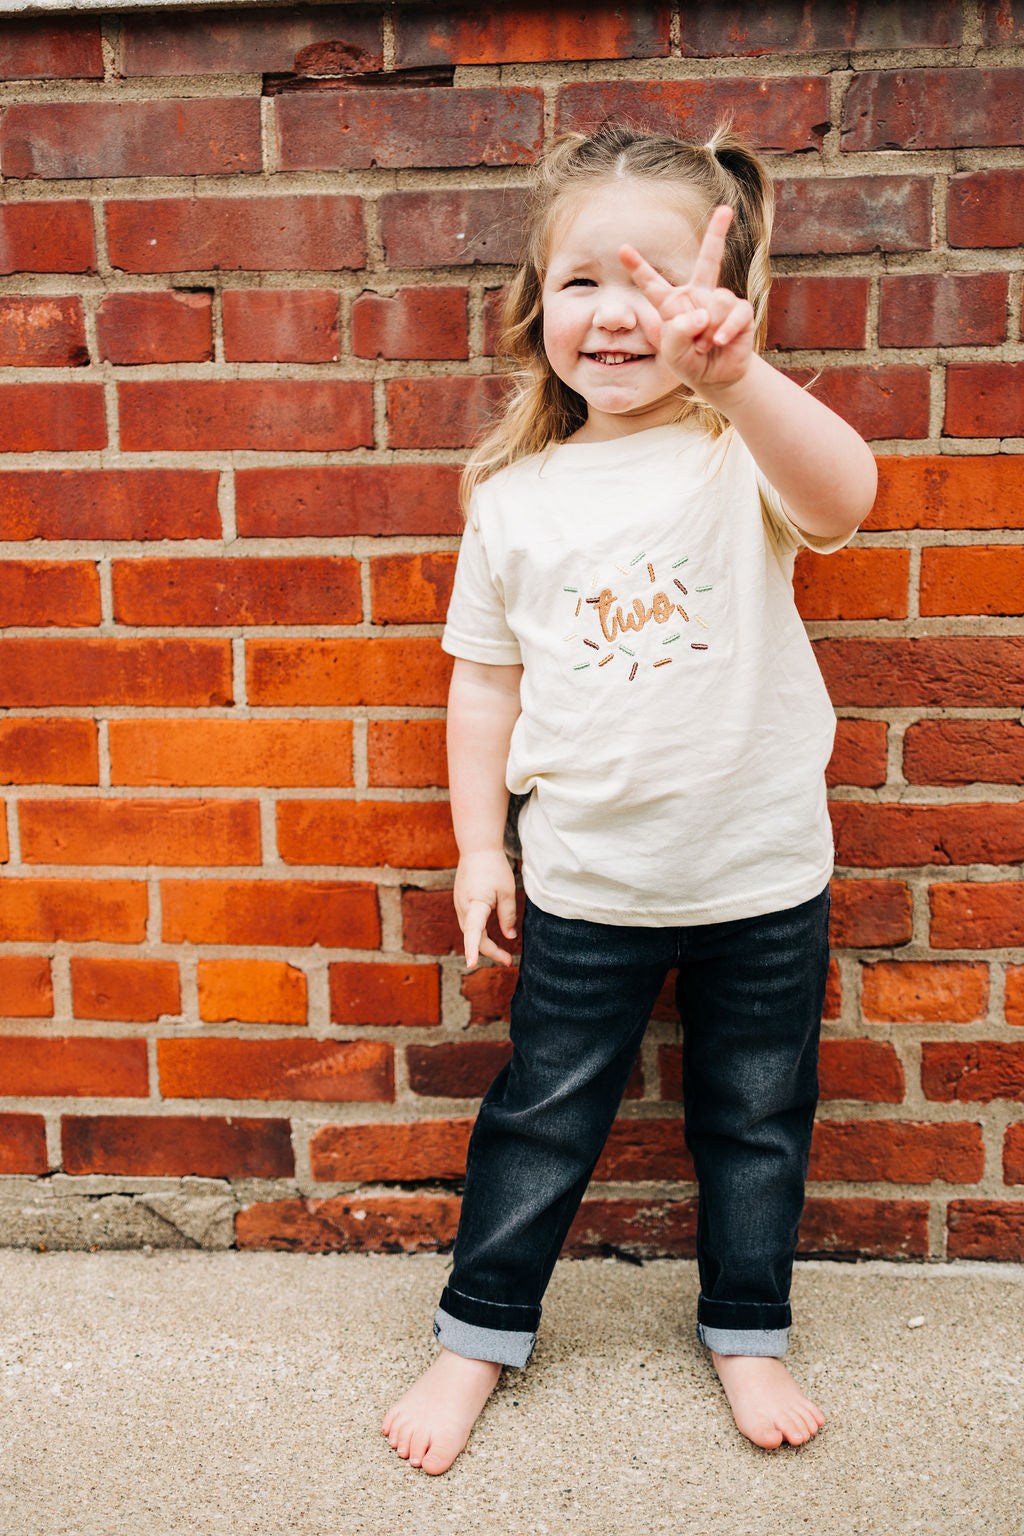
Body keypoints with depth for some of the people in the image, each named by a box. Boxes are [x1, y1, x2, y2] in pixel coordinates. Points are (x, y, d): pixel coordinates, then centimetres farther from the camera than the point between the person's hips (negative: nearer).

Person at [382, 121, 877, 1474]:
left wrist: (735, 371, -49)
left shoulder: (744, 450, -9)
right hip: (585, 877, 1)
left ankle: (747, 1330, 39)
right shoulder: (515, 494, 0)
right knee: (542, 1113, 14)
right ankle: (480, 1330, 35)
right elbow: (487, 677, 6)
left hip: (762, 872, -1)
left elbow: (841, 498, -33)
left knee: (756, 1116, 16)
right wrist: (480, 843, 3)